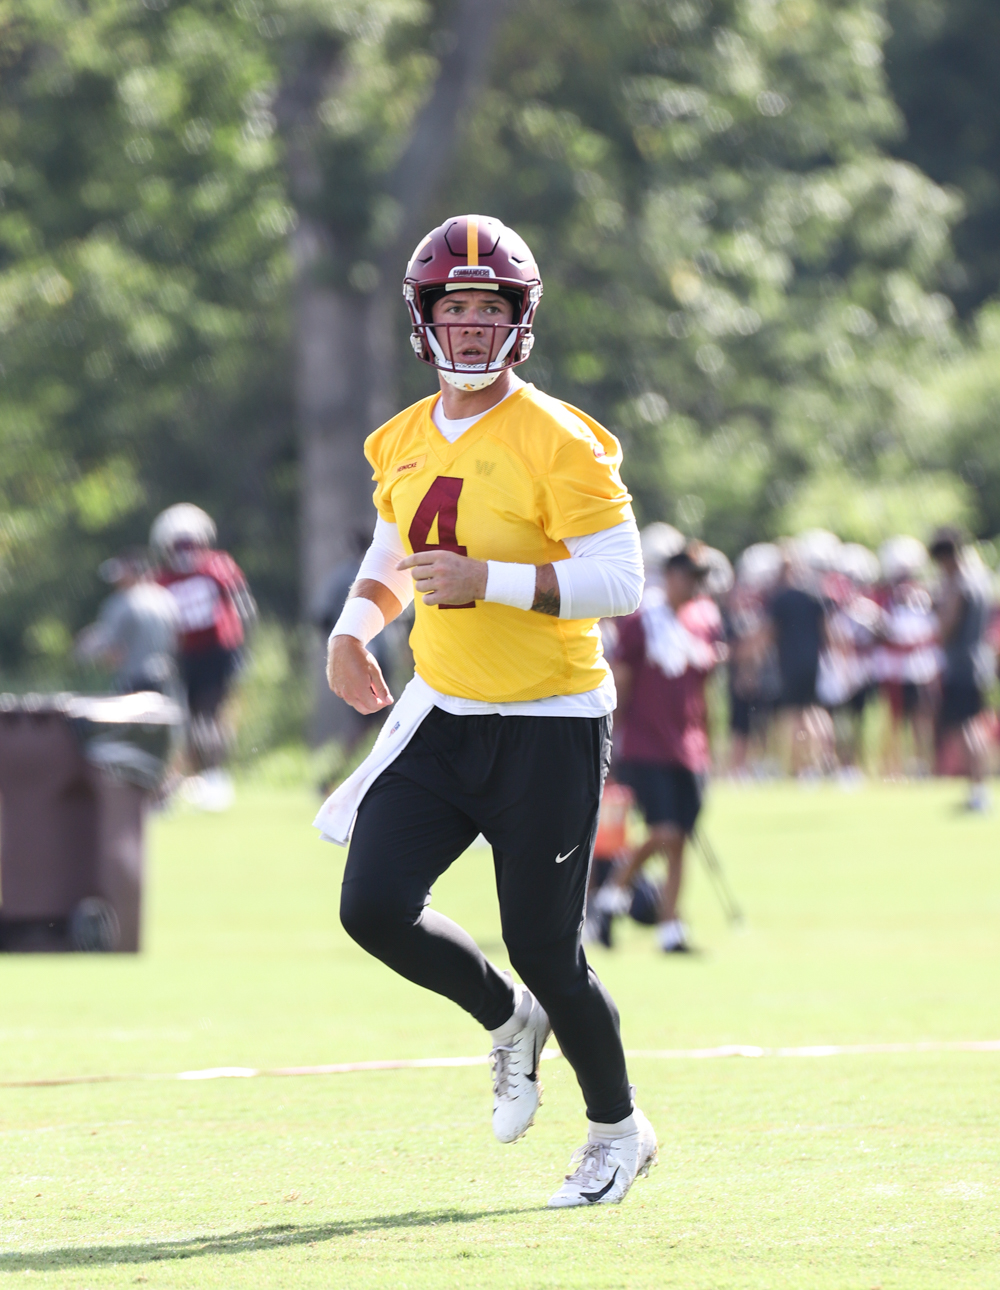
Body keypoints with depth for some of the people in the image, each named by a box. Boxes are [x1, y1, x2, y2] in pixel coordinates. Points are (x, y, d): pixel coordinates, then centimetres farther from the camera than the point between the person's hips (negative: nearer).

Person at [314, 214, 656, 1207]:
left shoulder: (559, 443, -14)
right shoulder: (406, 444, 7)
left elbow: (619, 580, -18)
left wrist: (490, 582, -26)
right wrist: (356, 623, 4)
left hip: (547, 730, -6)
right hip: (441, 718, 6)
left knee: (543, 948, -2)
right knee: (373, 906, -10)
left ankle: (618, 1129, 23)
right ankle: (508, 1021, 20)